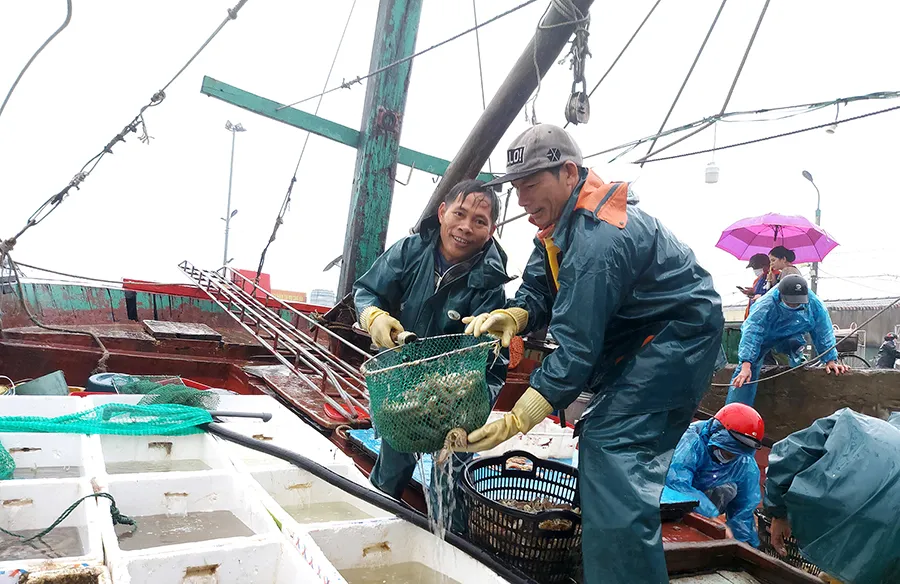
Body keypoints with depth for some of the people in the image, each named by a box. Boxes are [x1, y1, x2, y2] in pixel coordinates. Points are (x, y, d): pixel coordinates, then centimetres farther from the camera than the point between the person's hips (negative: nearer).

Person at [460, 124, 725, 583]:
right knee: (601, 439, 14)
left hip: (677, 337, -10)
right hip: (638, 343, 10)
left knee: (612, 446, -20)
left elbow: (576, 344, -33)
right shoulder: (563, 219, 3)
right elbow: (539, 291, 2)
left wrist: (515, 421, -34)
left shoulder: (597, 239, -29)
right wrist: (511, 316, -21)